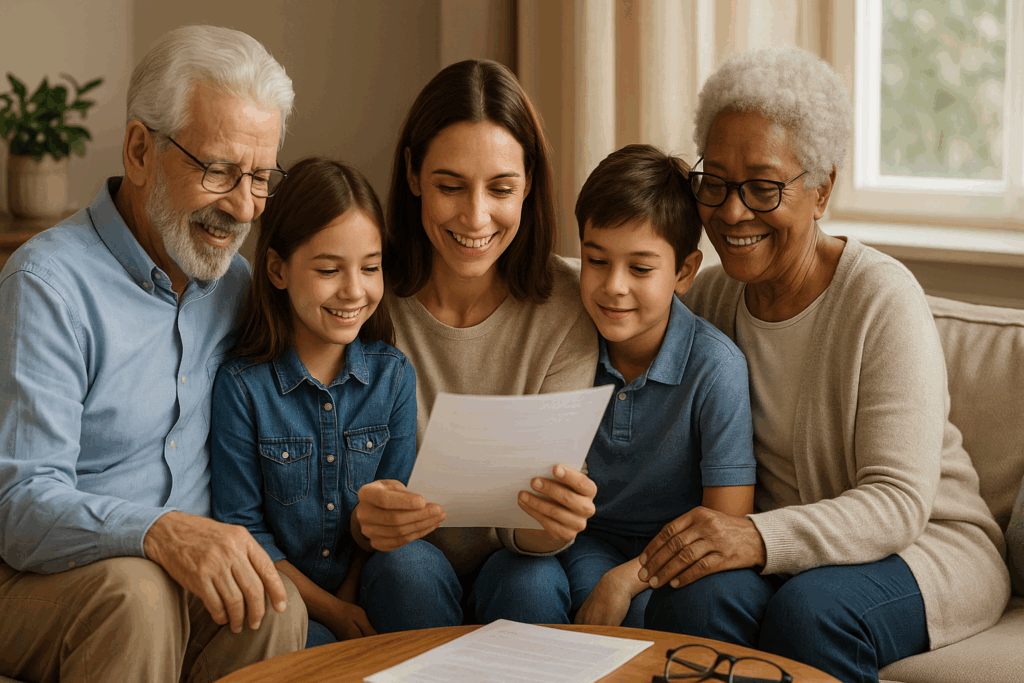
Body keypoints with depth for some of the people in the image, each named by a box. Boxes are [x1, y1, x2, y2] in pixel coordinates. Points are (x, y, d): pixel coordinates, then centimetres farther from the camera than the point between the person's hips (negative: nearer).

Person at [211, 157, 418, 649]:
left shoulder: (394, 376, 0)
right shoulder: (240, 385, -9)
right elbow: (241, 526, -6)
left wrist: (350, 600, -8)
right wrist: (328, 609, -11)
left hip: (360, 593, 3)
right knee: (318, 651, -29)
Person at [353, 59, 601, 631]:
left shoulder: (567, 307, -12)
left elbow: (532, 528, -15)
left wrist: (554, 523, -40)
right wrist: (365, 518, -36)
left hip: (515, 563, 0)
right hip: (402, 566, 0)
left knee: (526, 581, -31)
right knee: (411, 573, -30)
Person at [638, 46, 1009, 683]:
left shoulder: (883, 298, -15)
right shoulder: (711, 296, 3)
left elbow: (899, 502, -22)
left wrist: (760, 539, -38)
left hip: (929, 545, -3)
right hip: (780, 546, 4)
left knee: (810, 610, -35)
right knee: (697, 595, -30)